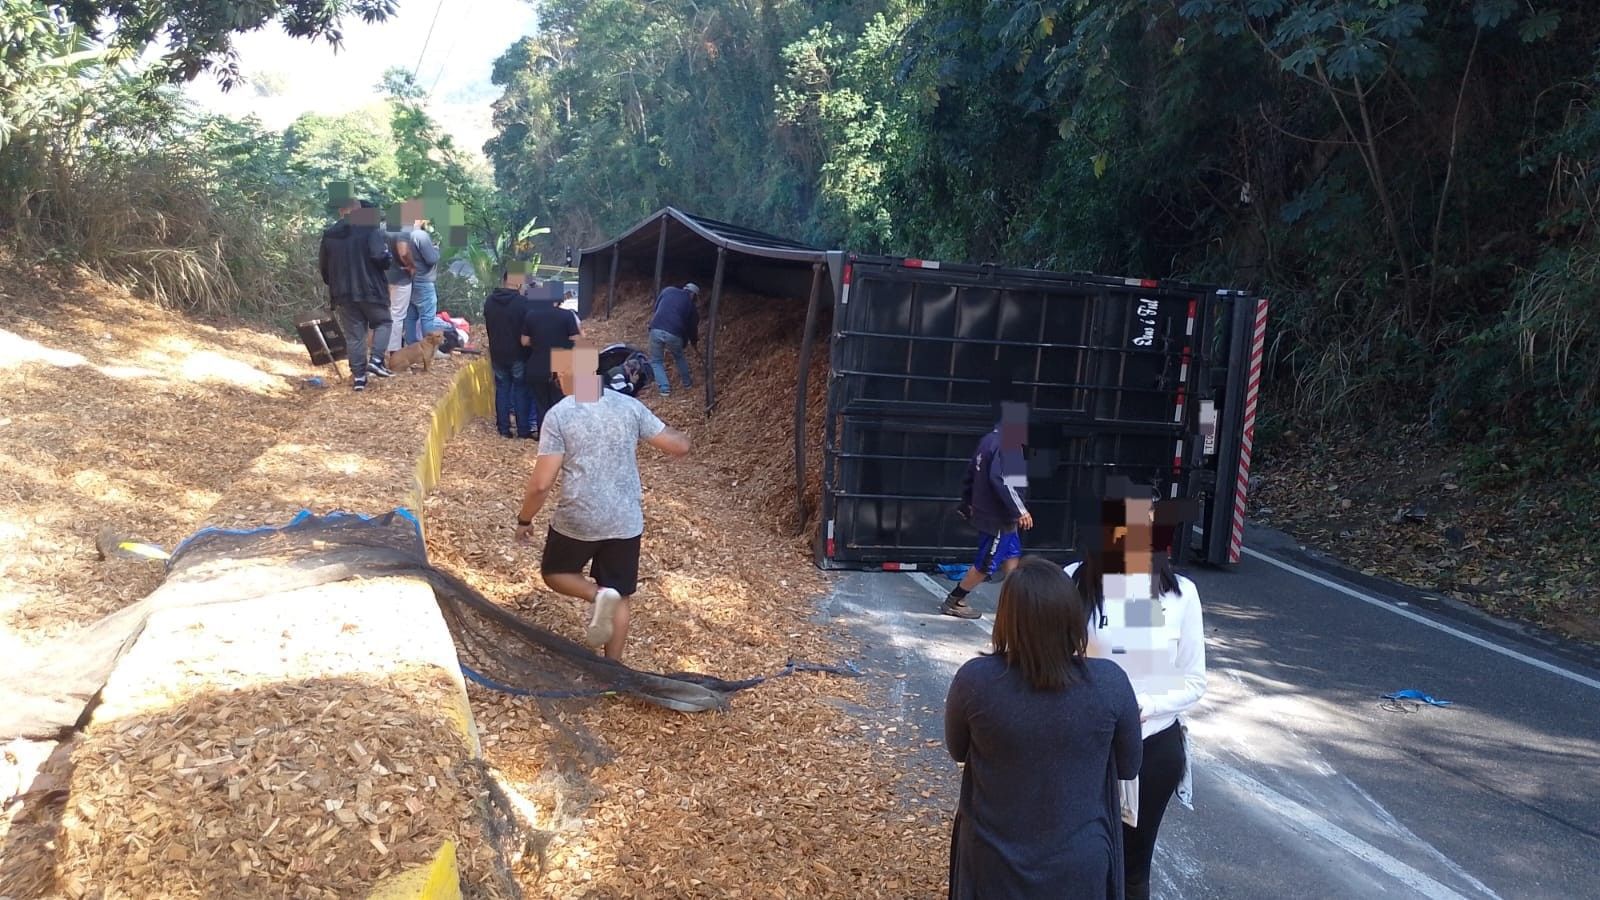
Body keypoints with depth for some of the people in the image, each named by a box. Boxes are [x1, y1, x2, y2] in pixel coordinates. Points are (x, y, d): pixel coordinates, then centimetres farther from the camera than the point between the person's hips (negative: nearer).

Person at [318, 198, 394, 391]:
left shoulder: (329, 235, 8)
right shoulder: (369, 228, -8)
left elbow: (322, 267, 12)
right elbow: (380, 257, -19)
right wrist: (387, 260, 3)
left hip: (344, 293, 4)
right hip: (370, 290, -4)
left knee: (353, 335, 8)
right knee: (382, 322, 16)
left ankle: (358, 376, 6)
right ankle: (376, 360, -3)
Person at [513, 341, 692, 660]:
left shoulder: (559, 415, -10)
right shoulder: (630, 406, -2)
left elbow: (542, 483, -12)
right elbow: (679, 446, 1)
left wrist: (524, 519, 4)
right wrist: (680, 436, 25)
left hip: (577, 521, -3)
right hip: (626, 522, 3)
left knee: (554, 573, 24)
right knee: (620, 599, 17)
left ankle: (598, 595, -4)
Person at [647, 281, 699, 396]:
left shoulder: (668, 290, 18)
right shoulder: (691, 305, 16)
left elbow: (655, 309, 25)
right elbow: (692, 326, 25)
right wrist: (693, 340, 44)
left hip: (656, 330, 0)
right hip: (674, 334, 0)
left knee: (656, 361, 18)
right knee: (679, 357, 30)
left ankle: (664, 388, 8)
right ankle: (687, 382, 41)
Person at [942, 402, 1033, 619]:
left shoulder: (989, 439, 9)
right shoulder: (1007, 443, -20)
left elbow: (971, 473, 14)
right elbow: (1001, 480, -30)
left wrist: (967, 504, 24)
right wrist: (1019, 510, -27)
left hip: (988, 511, 10)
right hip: (998, 516, -10)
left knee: (1012, 555, 17)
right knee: (986, 564, 1)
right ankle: (953, 601, 10)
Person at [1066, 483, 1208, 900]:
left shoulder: (1179, 592, -7)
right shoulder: (1075, 582, -13)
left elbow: (1194, 682, -3)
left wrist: (1143, 706, -18)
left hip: (1154, 747, 1)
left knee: (1132, 864, 19)